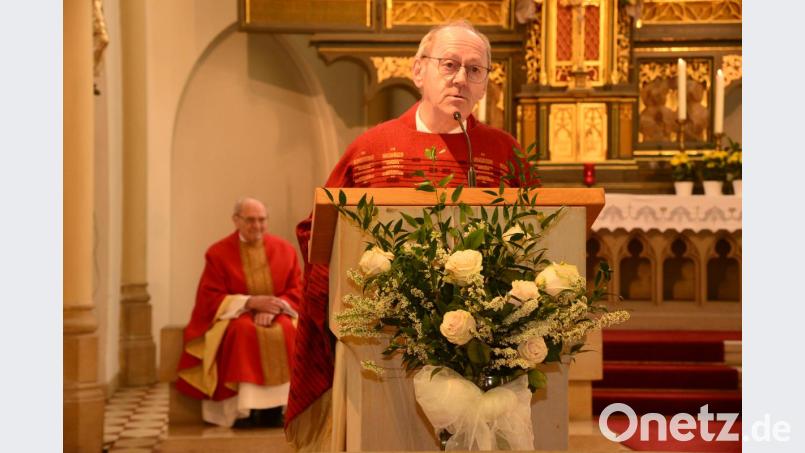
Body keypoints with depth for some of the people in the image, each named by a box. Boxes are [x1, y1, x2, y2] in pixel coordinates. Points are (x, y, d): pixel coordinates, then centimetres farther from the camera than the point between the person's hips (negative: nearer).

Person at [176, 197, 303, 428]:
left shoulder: (284, 249, 6)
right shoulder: (218, 253, 0)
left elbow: (296, 291, 4)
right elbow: (211, 299, -5)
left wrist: (275, 307, -17)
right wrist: (250, 302, -19)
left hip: (276, 315, 2)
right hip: (235, 315, -1)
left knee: (285, 333, -32)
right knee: (244, 333, -36)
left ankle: (275, 406, -28)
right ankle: (246, 407, -31)